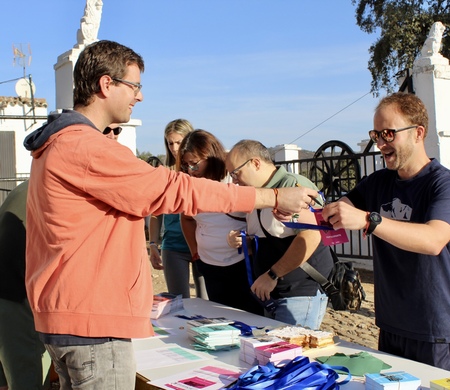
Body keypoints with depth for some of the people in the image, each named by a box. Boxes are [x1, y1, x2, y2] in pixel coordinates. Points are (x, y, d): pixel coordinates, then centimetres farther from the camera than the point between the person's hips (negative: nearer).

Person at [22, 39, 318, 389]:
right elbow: (174, 190, -21)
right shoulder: (86, 148, -20)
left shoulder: (57, 145, 15)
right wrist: (273, 198, -15)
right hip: (92, 320, -11)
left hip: (65, 316, 11)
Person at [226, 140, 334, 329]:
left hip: (302, 292, -8)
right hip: (270, 293, 8)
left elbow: (310, 237, -25)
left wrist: (272, 275, -21)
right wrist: (241, 241, 3)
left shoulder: (293, 185, -14)